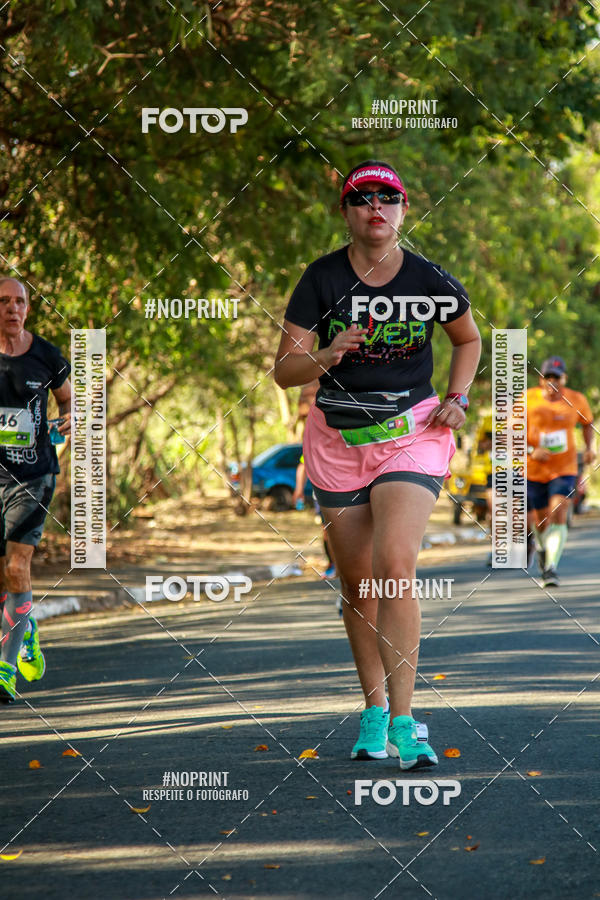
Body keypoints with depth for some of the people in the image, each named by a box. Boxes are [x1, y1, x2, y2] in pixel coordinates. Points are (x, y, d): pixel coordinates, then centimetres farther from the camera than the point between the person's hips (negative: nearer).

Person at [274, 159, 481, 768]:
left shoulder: (431, 283, -4)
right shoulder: (322, 279, -6)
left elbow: (468, 339, 17)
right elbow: (283, 370, -5)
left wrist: (456, 398, 2)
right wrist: (327, 356, -25)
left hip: (413, 435, -2)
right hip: (337, 440, 2)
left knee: (395, 567, -19)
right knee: (356, 583, 7)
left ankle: (403, 720, -16)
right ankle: (373, 711, 24)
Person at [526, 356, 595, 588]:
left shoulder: (575, 400, -3)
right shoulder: (527, 400, -9)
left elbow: (587, 423, 17)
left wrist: (590, 447, 0)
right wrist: (531, 451, -25)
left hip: (564, 469, 0)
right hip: (534, 471, 0)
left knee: (558, 517, -18)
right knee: (541, 520, 12)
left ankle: (551, 568, -22)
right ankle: (541, 545, 46)